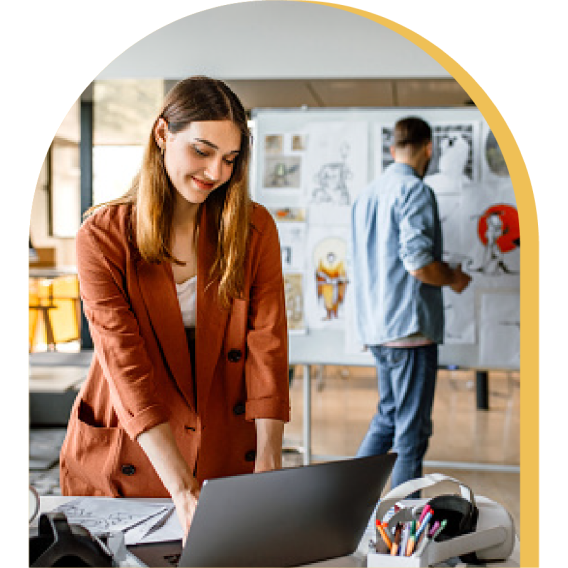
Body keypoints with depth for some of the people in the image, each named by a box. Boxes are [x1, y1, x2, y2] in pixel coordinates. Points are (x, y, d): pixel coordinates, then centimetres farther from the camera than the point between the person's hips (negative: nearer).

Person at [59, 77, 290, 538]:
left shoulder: (255, 228, -5)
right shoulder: (103, 237, -12)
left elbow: (267, 346, -12)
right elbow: (126, 366, -21)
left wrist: (268, 466, -25)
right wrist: (182, 489, -31)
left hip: (228, 456, 2)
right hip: (126, 460, -1)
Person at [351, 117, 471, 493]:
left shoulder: (367, 195, 16)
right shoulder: (415, 190, -11)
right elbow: (418, 262, -20)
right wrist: (453, 278, -3)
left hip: (376, 328, 8)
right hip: (410, 325, -8)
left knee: (387, 419, 19)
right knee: (412, 431, -1)